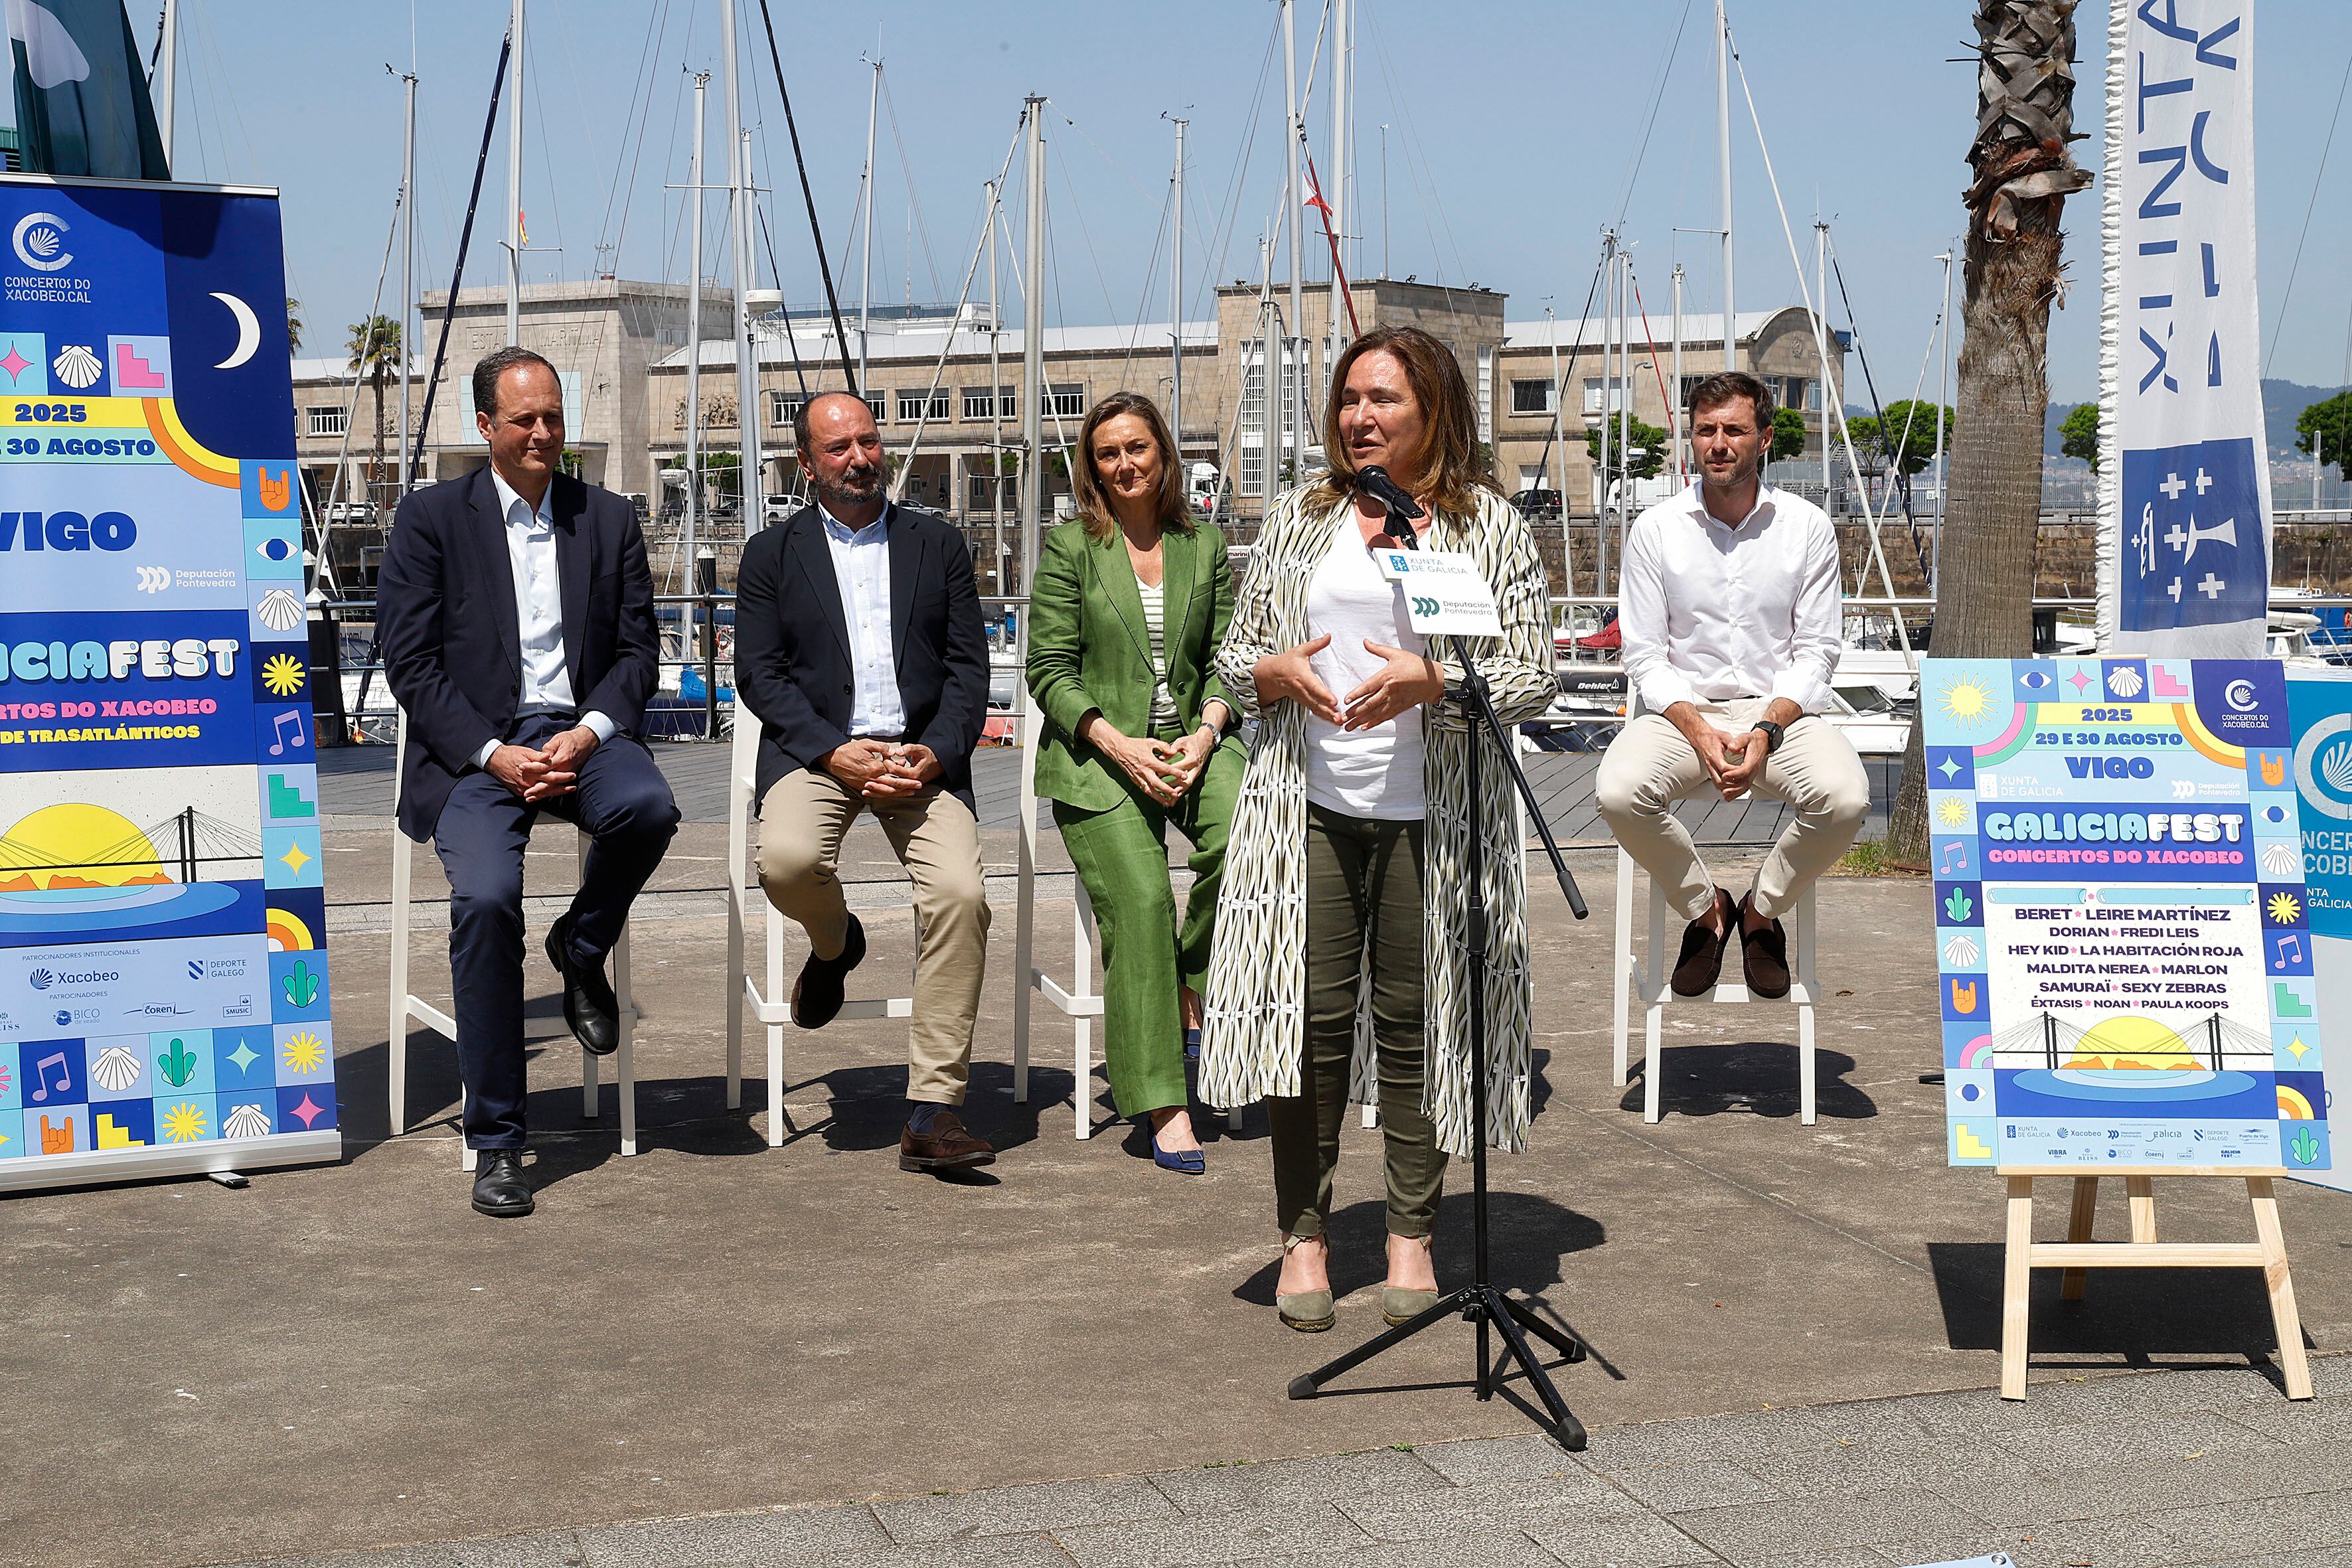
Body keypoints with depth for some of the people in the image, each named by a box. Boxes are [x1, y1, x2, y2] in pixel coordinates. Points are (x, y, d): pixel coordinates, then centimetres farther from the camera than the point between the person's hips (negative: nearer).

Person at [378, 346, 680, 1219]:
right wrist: (494, 754, -13)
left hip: (580, 731, 2)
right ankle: (495, 1141, -17)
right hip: (473, 745, -2)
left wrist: (589, 732, -10)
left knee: (648, 807, -33)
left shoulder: (609, 520, 15)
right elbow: (410, 661, 0)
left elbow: (638, 647, 11)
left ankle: (581, 948, 1)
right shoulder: (431, 519, 6)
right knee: (485, 897, -28)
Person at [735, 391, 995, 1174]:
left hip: (923, 751, 1)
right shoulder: (773, 552, 11)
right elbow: (759, 673, 2)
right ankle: (835, 943, 9)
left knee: (960, 893, -25)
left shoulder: (939, 544, 14)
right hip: (816, 750, 0)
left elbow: (968, 667, 9)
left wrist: (937, 753, -10)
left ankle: (932, 1111, -19)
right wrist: (834, 752, -13)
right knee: (788, 860, -32)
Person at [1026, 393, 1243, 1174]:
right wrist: (1121, 745, -13)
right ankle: (1161, 1105, -16)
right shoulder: (1069, 547, 3)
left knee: (1241, 834, -31)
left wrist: (1205, 733, -8)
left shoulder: (1205, 545, 12)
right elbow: (1050, 670, 0)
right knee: (1140, 898, -22)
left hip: (1192, 739, 2)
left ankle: (1189, 995, -7)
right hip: (1095, 751, -2)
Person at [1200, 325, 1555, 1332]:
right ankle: (1304, 1234, 11)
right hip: (1310, 809, 2)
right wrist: (1279, 672, -7)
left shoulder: (1490, 524, 5)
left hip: (1432, 818, -2)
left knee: (1415, 1022, 2)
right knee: (1313, 1020, 0)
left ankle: (1412, 1236, 15)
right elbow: (1232, 655, 15)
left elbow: (1533, 677, 0)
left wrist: (1432, 681, -16)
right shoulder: (1298, 519, 14)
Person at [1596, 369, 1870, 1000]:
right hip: (1681, 711, 0)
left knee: (1845, 799, -31)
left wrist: (1766, 730, -17)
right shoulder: (1655, 530, 2)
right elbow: (1644, 655, -1)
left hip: (1780, 710, 0)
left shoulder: (1808, 527, 2)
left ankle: (1763, 910, 0)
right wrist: (1697, 732, -18)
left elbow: (1816, 652, 0)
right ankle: (1704, 907, -1)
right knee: (1618, 792, -32)